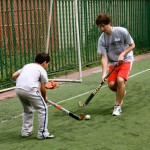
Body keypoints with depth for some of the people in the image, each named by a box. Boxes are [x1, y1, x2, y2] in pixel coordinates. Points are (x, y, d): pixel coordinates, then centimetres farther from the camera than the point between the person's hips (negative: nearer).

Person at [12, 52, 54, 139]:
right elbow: (43, 89, 9)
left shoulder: (27, 66, 27)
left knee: (28, 110, 27)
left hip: (18, 89, 7)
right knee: (43, 109, 6)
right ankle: (42, 133, 7)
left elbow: (14, 76, 20)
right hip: (30, 90, -7)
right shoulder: (42, 70, 10)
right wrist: (45, 98, 25)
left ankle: (26, 131, 31)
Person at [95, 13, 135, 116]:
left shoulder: (122, 31, -17)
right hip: (113, 63, 3)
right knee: (111, 84, -11)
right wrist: (104, 73, -23)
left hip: (126, 60, -3)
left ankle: (118, 106, -9)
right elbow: (104, 57, -12)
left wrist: (122, 54, -22)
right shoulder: (102, 39, -9)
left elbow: (132, 45, -6)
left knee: (120, 80, -25)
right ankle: (121, 92, 27)